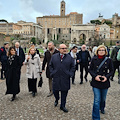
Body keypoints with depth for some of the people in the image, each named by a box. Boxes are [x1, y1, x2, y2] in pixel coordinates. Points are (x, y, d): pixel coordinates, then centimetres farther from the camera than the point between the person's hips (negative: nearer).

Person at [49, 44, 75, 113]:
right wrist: (52, 73, 0)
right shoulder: (54, 57, 6)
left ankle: (62, 106, 22)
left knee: (64, 92, 6)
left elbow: (72, 67, 7)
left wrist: (70, 74, -4)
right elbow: (51, 66, 11)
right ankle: (56, 100, 42)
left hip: (65, 79, -1)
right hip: (56, 78, 1)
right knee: (55, 91, 10)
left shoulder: (70, 57, 3)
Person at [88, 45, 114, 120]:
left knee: (103, 98, 19)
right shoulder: (94, 59, -4)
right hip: (96, 82, -1)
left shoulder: (108, 60, -4)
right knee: (97, 100, -4)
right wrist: (95, 76, -15)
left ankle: (102, 108, 52)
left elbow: (111, 71, 3)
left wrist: (107, 76, -15)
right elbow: (90, 69, 1)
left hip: (105, 82, 2)